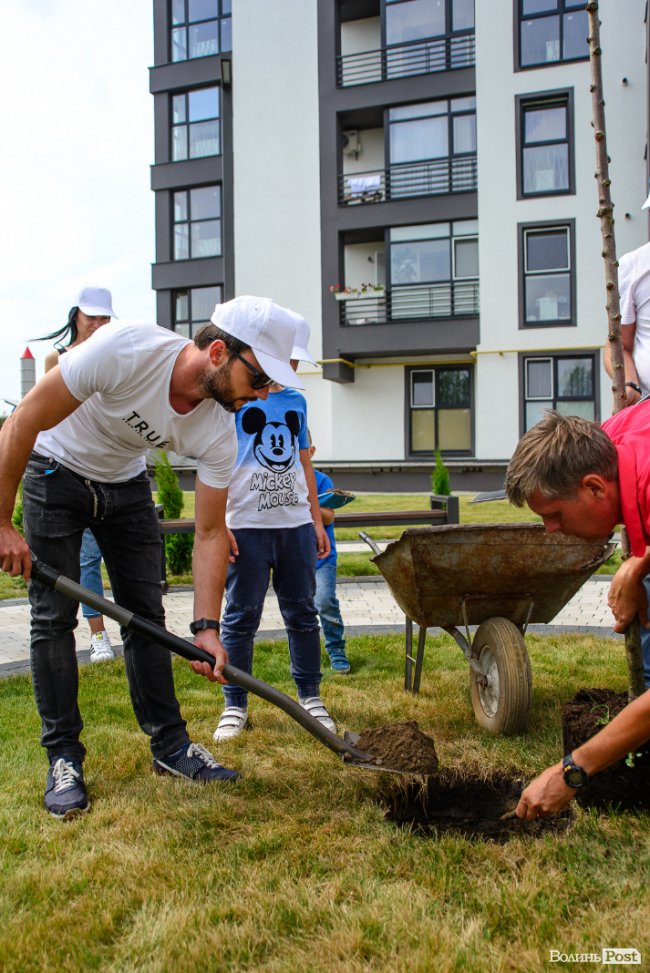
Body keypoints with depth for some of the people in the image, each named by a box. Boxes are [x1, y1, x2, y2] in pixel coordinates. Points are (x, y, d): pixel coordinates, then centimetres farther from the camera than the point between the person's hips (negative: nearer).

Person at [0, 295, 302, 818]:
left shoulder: (219, 431, -22)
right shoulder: (125, 349, -37)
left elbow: (211, 531, -14)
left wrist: (206, 628, -22)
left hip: (126, 482, 4)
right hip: (58, 473, -4)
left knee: (146, 614, 4)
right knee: (54, 616, -5)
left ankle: (171, 746, 15)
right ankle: (64, 759, 7)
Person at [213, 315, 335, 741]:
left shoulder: (296, 401, 15)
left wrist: (317, 519, 17)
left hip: (295, 523, 5)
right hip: (246, 525, -5)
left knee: (302, 612, 10)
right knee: (241, 616, 1)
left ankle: (311, 697, 21)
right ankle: (235, 706, 11)